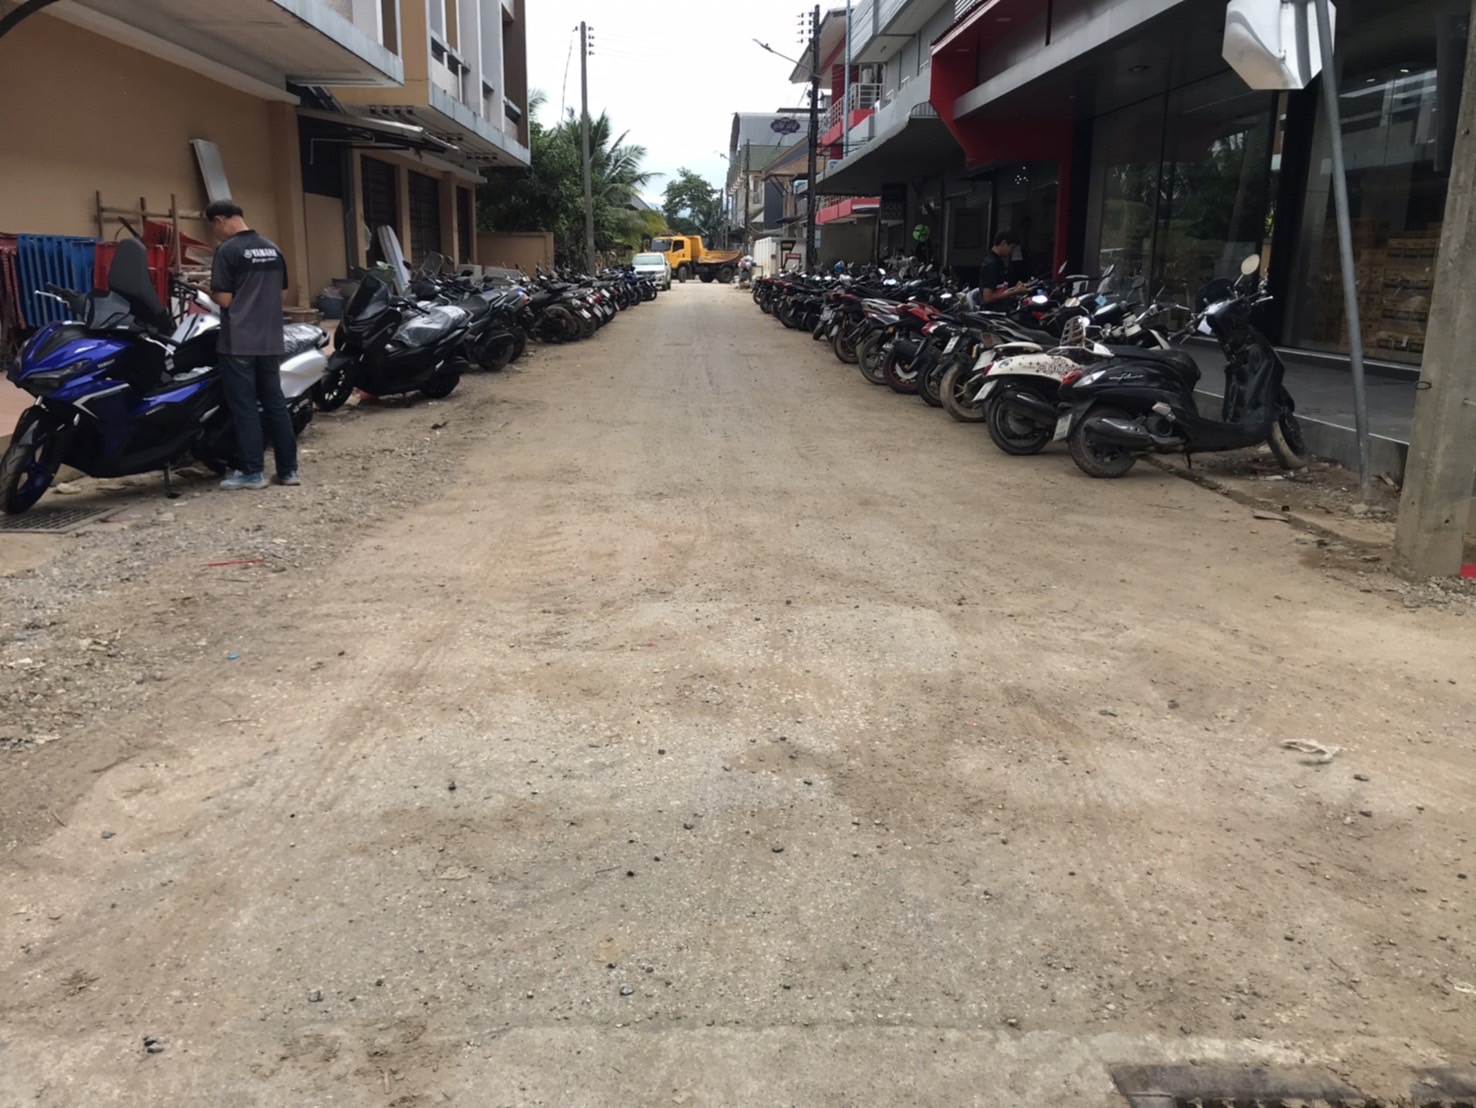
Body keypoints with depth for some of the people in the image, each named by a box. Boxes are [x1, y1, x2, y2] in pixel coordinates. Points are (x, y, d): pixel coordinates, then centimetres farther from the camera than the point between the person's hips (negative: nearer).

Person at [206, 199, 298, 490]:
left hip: (239, 342, -6)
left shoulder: (228, 250, -11)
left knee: (244, 407, -1)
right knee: (275, 404, 9)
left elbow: (224, 299, -13)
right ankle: (288, 469, 11)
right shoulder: (273, 248, 10)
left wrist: (210, 292, 6)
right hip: (270, 340, 7)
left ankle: (252, 472, 2)